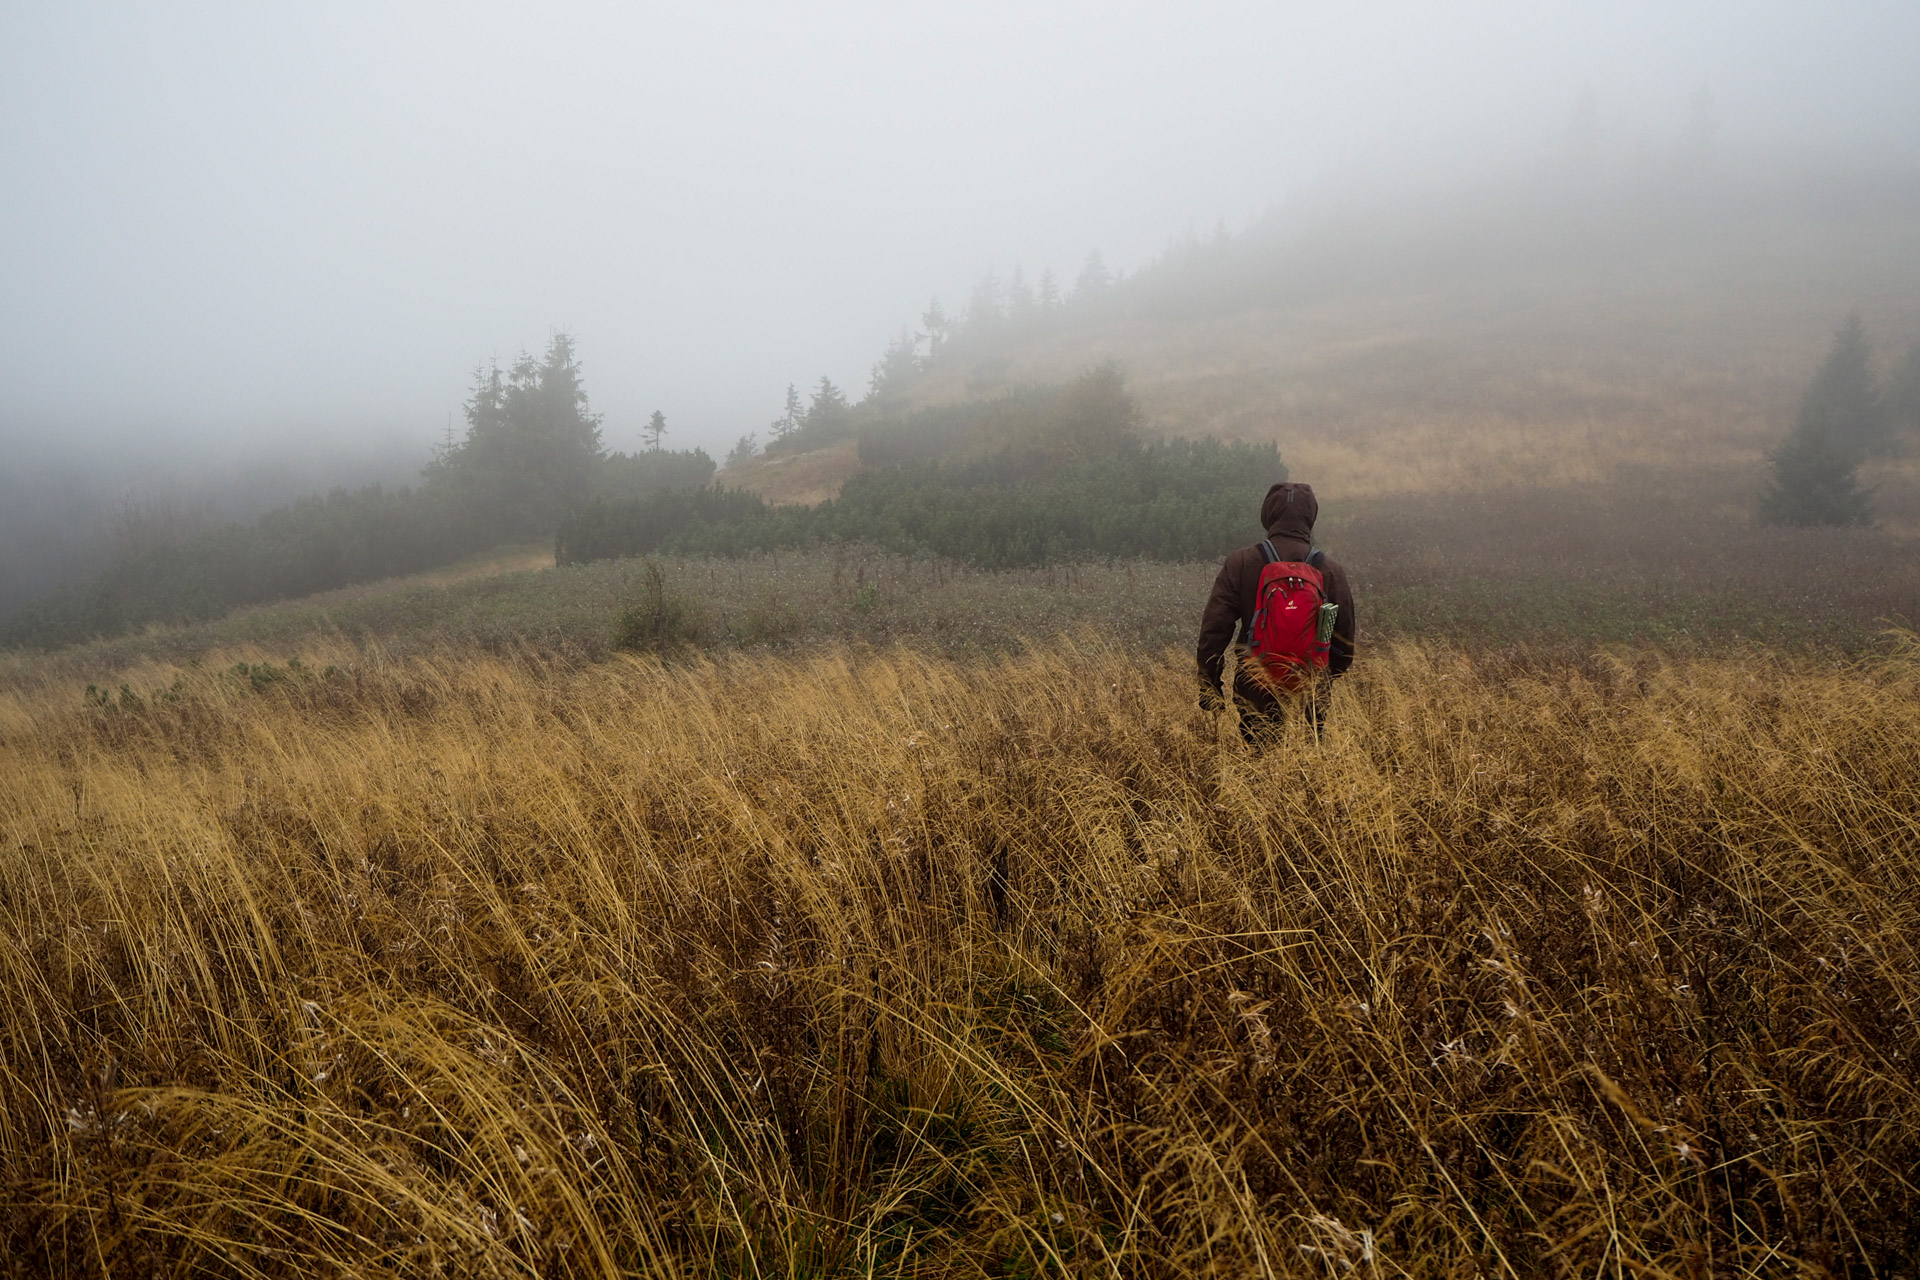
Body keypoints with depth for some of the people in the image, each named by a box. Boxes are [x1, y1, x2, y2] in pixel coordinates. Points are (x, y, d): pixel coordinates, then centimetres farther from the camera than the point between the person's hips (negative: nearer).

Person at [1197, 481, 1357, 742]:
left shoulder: (1240, 563, -6)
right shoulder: (1330, 569, -2)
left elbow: (1214, 628, -6)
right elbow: (1346, 635, 7)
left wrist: (1209, 686, 2)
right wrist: (1331, 676, 24)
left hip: (1255, 693, -1)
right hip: (1310, 692, 1)